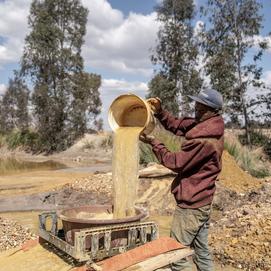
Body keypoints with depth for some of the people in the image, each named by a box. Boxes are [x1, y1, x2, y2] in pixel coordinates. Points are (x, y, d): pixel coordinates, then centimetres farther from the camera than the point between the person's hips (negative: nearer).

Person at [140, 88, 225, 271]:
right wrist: (160, 112, -5)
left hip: (191, 205, -10)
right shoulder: (210, 126, 3)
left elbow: (176, 163, -17)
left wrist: (154, 143, -9)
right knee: (202, 252, 20)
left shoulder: (204, 139, -26)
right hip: (204, 202, 10)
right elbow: (178, 125, 9)